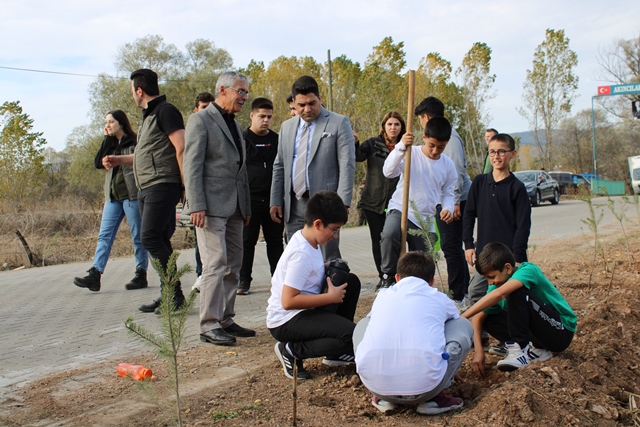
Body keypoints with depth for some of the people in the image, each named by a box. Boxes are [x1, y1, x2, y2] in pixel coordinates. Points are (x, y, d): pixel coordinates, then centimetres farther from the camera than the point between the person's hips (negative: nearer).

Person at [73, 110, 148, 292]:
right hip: (113, 197, 7)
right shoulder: (110, 144, 16)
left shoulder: (135, 142, -4)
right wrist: (107, 139, 1)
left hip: (131, 194, -7)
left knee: (138, 236, 1)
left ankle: (141, 275, 9)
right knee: (104, 235, -2)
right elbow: (98, 163, 3)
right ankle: (94, 275, -7)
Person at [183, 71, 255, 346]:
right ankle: (209, 326, -5)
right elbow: (192, 165, -13)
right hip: (211, 206, -8)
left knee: (233, 265, 9)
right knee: (215, 264, -11)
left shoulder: (235, 125, 20)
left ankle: (226, 320, 17)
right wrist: (196, 206, -20)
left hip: (234, 207, 9)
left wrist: (246, 207, 18)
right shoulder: (201, 120, -5)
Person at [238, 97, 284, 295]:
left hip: (273, 200, 2)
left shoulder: (277, 140, 10)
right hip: (249, 199, -2)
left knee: (275, 241, 8)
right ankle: (244, 281, 10)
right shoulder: (242, 139, 2)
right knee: (247, 241, 2)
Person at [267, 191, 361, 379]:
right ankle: (291, 350, -7)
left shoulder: (307, 238, 5)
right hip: (285, 322, -10)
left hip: (306, 310, 10)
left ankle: (337, 352, 15)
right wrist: (330, 297, -21)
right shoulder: (301, 254, -25)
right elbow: (288, 301, -28)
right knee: (351, 335, -25)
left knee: (351, 281, 11)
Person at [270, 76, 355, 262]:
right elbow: (279, 167, 18)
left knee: (327, 261, -3)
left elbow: (347, 166, -7)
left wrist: (342, 202, -15)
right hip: (293, 206, 5)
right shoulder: (287, 127, 15)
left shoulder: (339, 123, -1)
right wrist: (275, 201, 10)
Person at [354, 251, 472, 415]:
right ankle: (434, 397, 12)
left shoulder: (382, 295, 22)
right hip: (424, 387, -2)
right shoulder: (440, 300, 18)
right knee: (463, 325, 22)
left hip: (374, 383, 2)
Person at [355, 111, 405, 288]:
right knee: (377, 240, 4)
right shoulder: (373, 144, 5)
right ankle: (383, 276, 17)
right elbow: (358, 156, -13)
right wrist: (353, 143, -30)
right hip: (373, 201, 0)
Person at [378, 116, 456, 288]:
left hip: (426, 222, 4)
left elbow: (447, 193, 15)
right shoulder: (411, 153, -4)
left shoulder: (448, 165, 7)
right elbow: (388, 172, -18)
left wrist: (447, 208, -7)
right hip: (400, 211, -4)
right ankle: (388, 276, -15)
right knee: (389, 234, -35)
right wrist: (401, 147, -31)